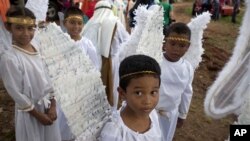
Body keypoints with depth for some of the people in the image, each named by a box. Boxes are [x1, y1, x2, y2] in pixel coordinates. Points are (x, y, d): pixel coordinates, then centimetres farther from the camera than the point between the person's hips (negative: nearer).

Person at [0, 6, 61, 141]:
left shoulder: (36, 50, -1)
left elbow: (46, 79, 3)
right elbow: (16, 93, -17)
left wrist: (53, 105, -2)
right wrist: (38, 114, -11)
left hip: (48, 106, 6)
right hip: (29, 112, -5)